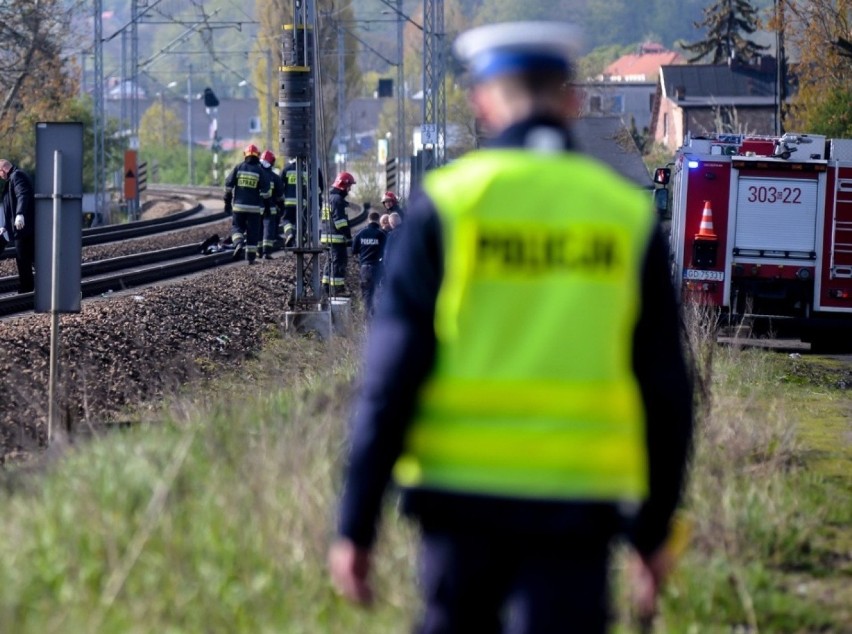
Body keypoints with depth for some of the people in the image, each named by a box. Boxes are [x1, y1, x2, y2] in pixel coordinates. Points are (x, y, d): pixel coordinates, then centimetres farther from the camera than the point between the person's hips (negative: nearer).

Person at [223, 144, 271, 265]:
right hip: (255, 207, -1)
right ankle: (251, 257, 7)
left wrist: (227, 202, 9)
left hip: (239, 205, 1)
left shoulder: (238, 168, 1)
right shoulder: (260, 171, -3)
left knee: (237, 226, 12)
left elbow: (228, 186, 2)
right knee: (253, 232, 7)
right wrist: (264, 203, 8)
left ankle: (238, 243, -18)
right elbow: (266, 191, -5)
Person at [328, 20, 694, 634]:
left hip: (463, 492, 0)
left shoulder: (448, 200, -2)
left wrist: (356, 526, -2)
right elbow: (666, 390, 5)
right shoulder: (627, 214, 3)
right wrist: (654, 528, 15)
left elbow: (392, 374, -6)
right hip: (577, 504, 0)